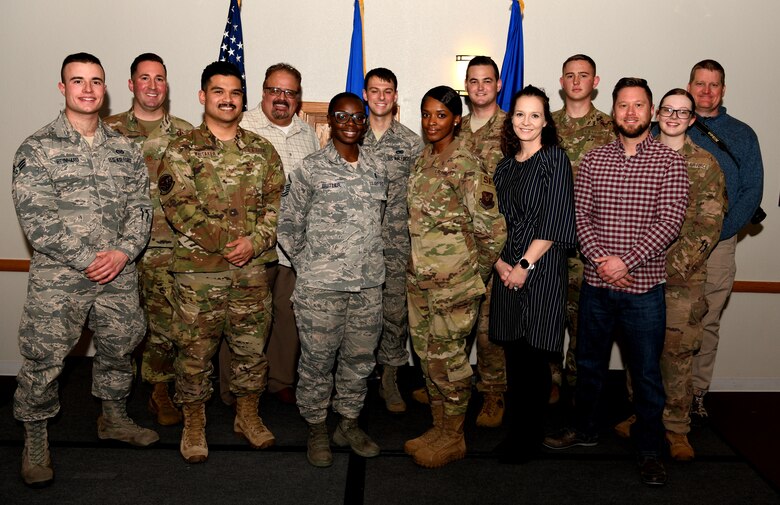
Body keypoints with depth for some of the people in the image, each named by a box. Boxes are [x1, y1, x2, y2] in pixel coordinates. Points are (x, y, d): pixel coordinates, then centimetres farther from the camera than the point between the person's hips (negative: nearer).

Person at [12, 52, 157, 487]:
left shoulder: (125, 148, 8)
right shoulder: (37, 149, -4)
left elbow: (141, 206, 4)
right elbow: (35, 217, -11)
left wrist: (122, 252, -12)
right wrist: (87, 260, -15)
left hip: (119, 274, 4)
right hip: (57, 277, -3)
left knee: (119, 349, 16)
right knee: (43, 359, 2)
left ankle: (114, 418, 38)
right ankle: (35, 440, 23)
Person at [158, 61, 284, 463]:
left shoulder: (261, 149, 9)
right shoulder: (182, 150, -1)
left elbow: (277, 201, 4)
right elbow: (178, 206, -11)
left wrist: (255, 241, -12)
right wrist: (230, 242, -16)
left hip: (252, 268, 3)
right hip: (198, 268, -3)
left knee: (252, 345, 12)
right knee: (195, 349, 6)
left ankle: (248, 416, 31)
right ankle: (194, 424, 24)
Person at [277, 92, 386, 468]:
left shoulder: (377, 170, 9)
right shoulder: (310, 169, -4)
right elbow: (288, 223, 0)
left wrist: (368, 260, 14)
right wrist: (307, 264, 0)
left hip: (368, 284, 4)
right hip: (320, 286, -4)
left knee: (360, 358, 13)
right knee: (317, 360, 5)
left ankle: (349, 423, 30)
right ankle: (316, 429, 23)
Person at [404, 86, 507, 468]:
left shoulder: (466, 167, -14)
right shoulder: (422, 161, 10)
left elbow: (493, 228, -15)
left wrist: (477, 273, -4)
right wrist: (415, 263, 16)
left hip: (454, 277, -8)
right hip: (420, 275, 8)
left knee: (446, 354, 1)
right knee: (426, 350, 14)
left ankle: (454, 439, 19)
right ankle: (439, 427, 30)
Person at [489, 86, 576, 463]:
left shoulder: (555, 159, -3)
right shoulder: (505, 166, 14)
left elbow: (554, 222, -11)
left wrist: (525, 266, -14)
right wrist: (500, 262, -3)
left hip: (542, 271, -5)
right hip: (507, 272, 5)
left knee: (533, 354, 0)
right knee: (513, 353, 11)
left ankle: (530, 437, 15)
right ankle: (516, 429, 25)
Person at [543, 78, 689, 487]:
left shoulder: (669, 161, -3)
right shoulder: (592, 160, 5)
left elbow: (670, 221, -11)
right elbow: (580, 215, 0)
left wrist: (625, 261, -18)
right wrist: (599, 258, -14)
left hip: (644, 287, -2)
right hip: (595, 284, 3)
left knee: (646, 372, 8)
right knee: (589, 363, 17)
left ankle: (649, 449, 26)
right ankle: (584, 429, 37)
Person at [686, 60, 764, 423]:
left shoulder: (743, 135, 10)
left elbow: (752, 191, 5)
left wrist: (716, 233, -8)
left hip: (718, 244, 1)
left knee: (708, 324, 5)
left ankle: (697, 393, 17)